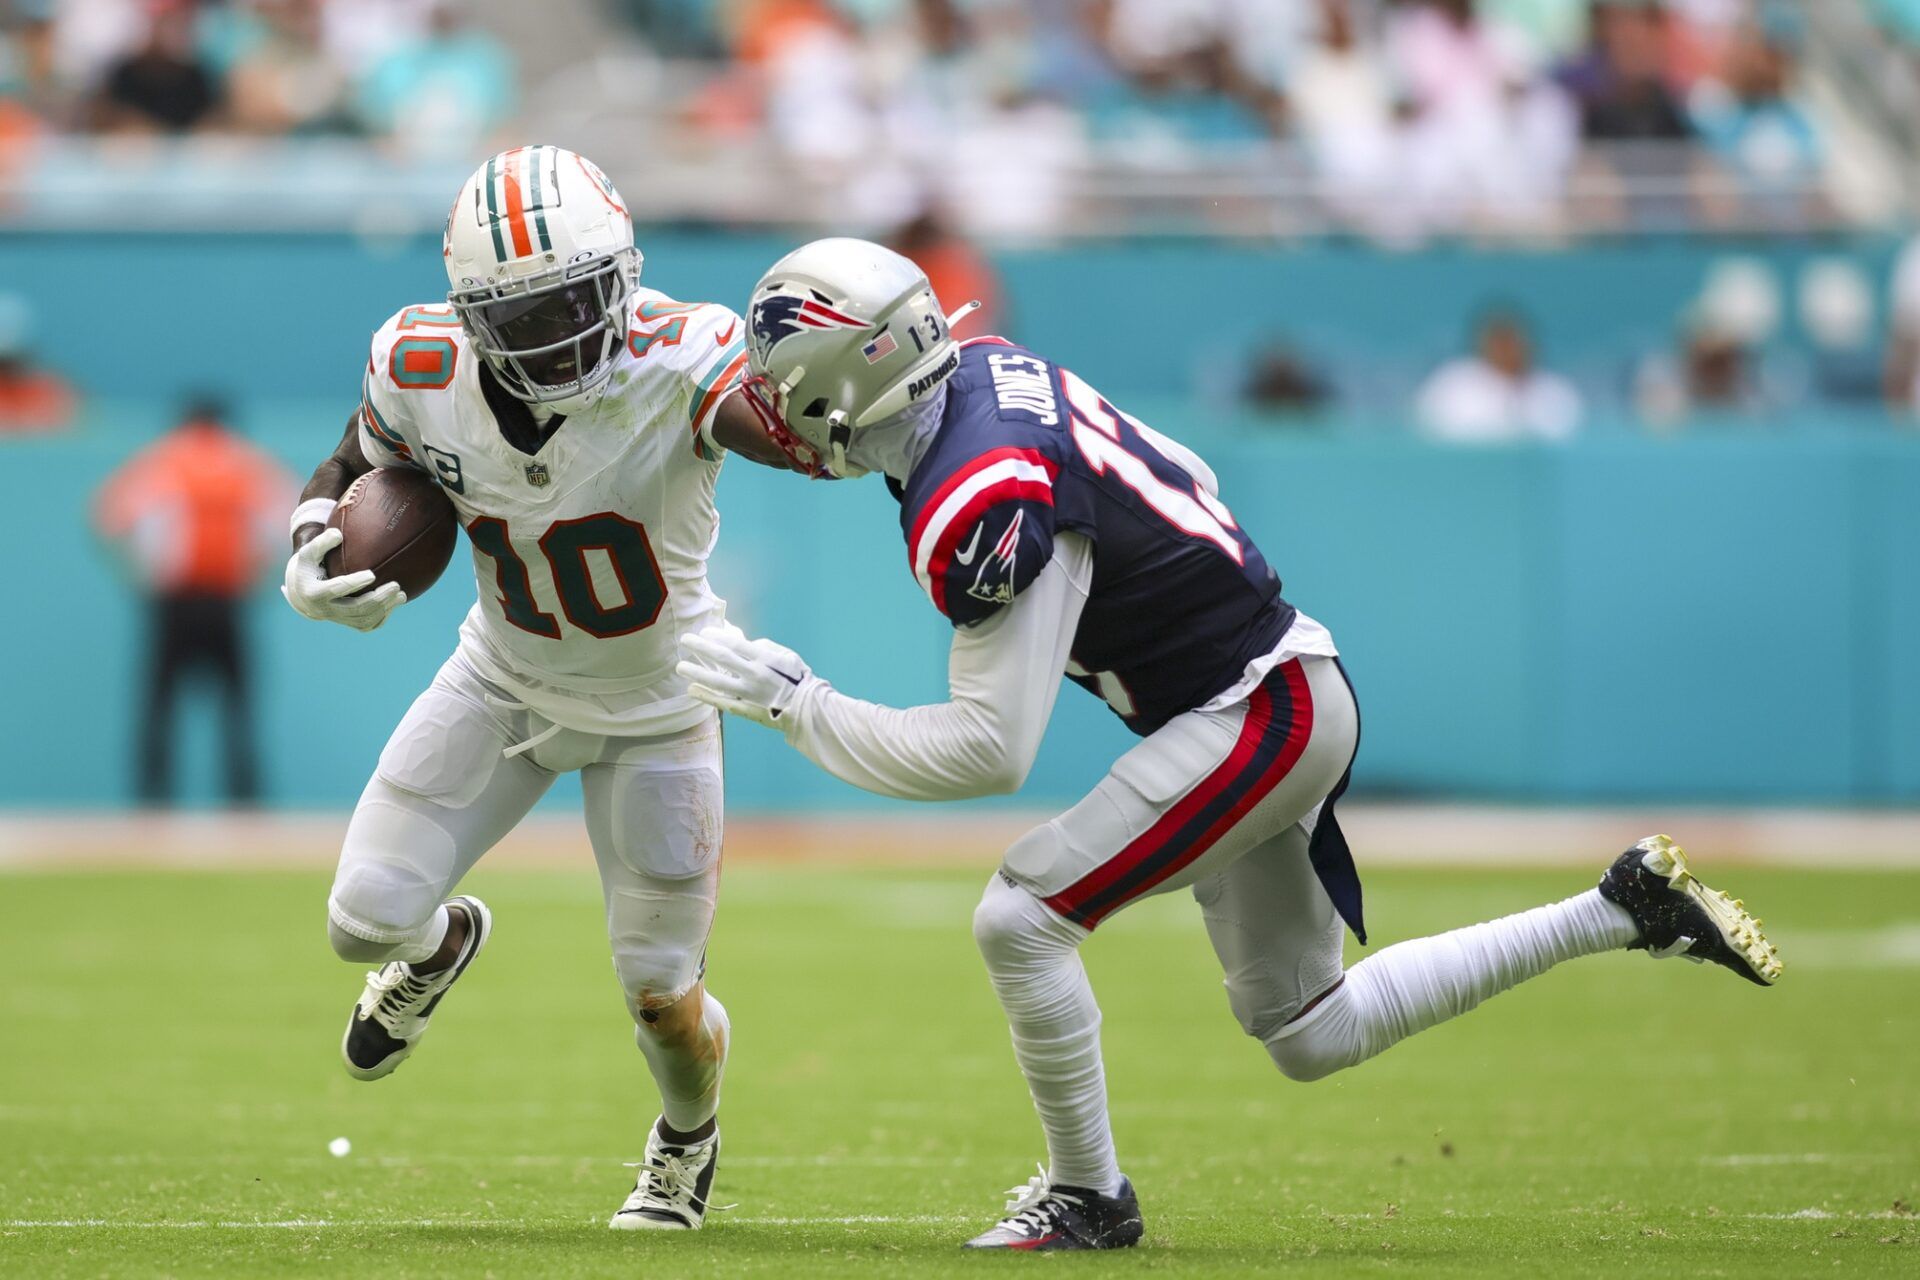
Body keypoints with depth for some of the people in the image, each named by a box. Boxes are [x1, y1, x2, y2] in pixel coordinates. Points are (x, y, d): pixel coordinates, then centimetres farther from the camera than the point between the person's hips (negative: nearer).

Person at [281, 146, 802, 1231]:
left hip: (653, 709, -3)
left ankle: (689, 1139, 42)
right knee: (367, 920, -2)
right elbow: (354, 469, -1)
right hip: (505, 681, 3)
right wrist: (315, 559, -19)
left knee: (662, 998, 3)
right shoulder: (422, 372, -21)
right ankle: (442, 942, 40)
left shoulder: (676, 365, -34)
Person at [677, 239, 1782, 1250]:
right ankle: (1624, 912, 22)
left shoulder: (978, 503, -25)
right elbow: (1186, 480, 16)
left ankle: (1088, 1196, 3)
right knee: (1307, 1036, 18)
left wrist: (796, 703, -18)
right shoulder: (989, 369, 3)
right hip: (1288, 699, 10)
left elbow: (988, 752, -24)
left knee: (1021, 918, -13)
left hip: (1259, 717, -10)